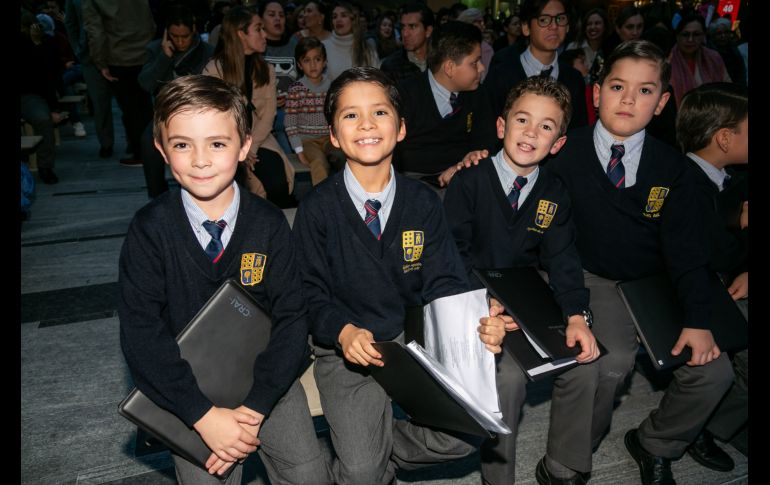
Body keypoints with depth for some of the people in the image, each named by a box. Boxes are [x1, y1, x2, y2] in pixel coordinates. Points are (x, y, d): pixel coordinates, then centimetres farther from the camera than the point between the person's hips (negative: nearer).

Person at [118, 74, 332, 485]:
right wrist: (205, 415, -22)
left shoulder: (269, 224, -8)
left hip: (265, 377, 1)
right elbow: (140, 333, -14)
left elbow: (292, 317, -9)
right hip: (188, 385, 0)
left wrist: (255, 407, -19)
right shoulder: (150, 229, -10)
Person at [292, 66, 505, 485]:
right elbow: (311, 293, -7)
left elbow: (444, 283, -4)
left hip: (417, 338, 3)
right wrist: (345, 331, -27)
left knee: (468, 434, -11)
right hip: (348, 348, -2)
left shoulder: (423, 203, -2)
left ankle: (384, 448, 15)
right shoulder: (317, 207, -8)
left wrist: (477, 326, -24)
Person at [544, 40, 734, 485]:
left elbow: (687, 248, -2)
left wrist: (698, 320, -11)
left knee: (713, 371, -9)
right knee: (611, 361, -29)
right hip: (592, 281, -3)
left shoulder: (672, 168, 1)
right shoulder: (566, 153, -6)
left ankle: (655, 444, 23)